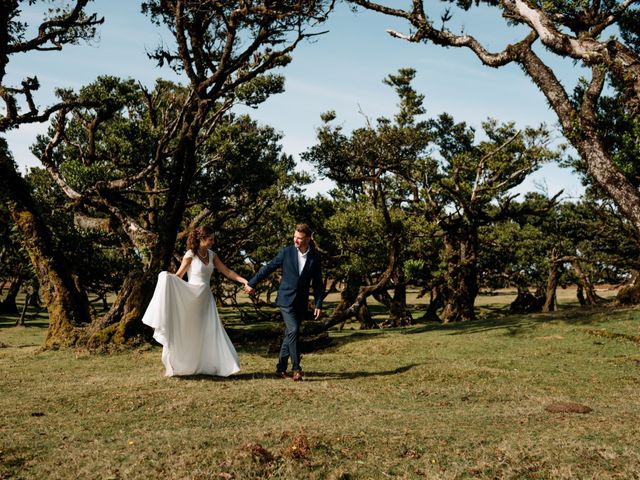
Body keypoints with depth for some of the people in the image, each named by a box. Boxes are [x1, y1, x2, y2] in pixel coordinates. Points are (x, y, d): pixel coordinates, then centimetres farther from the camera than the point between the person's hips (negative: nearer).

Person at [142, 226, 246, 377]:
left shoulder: (212, 255, 7)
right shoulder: (190, 255, -9)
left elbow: (227, 272, 7)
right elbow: (178, 276, -7)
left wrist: (244, 281, -2)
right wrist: (167, 277, -27)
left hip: (206, 298, 5)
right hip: (191, 297, -5)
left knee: (211, 331, 2)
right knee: (187, 333, 1)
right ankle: (180, 366, 12)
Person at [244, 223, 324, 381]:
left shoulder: (315, 257, 0)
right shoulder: (286, 252, -6)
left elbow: (317, 282, 5)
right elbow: (268, 268, 3)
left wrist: (318, 304, 0)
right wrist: (252, 283, 7)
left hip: (301, 302, 3)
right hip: (286, 300, -3)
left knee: (289, 334, 9)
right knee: (293, 331, -16)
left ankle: (281, 368, 19)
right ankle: (296, 368, -8)